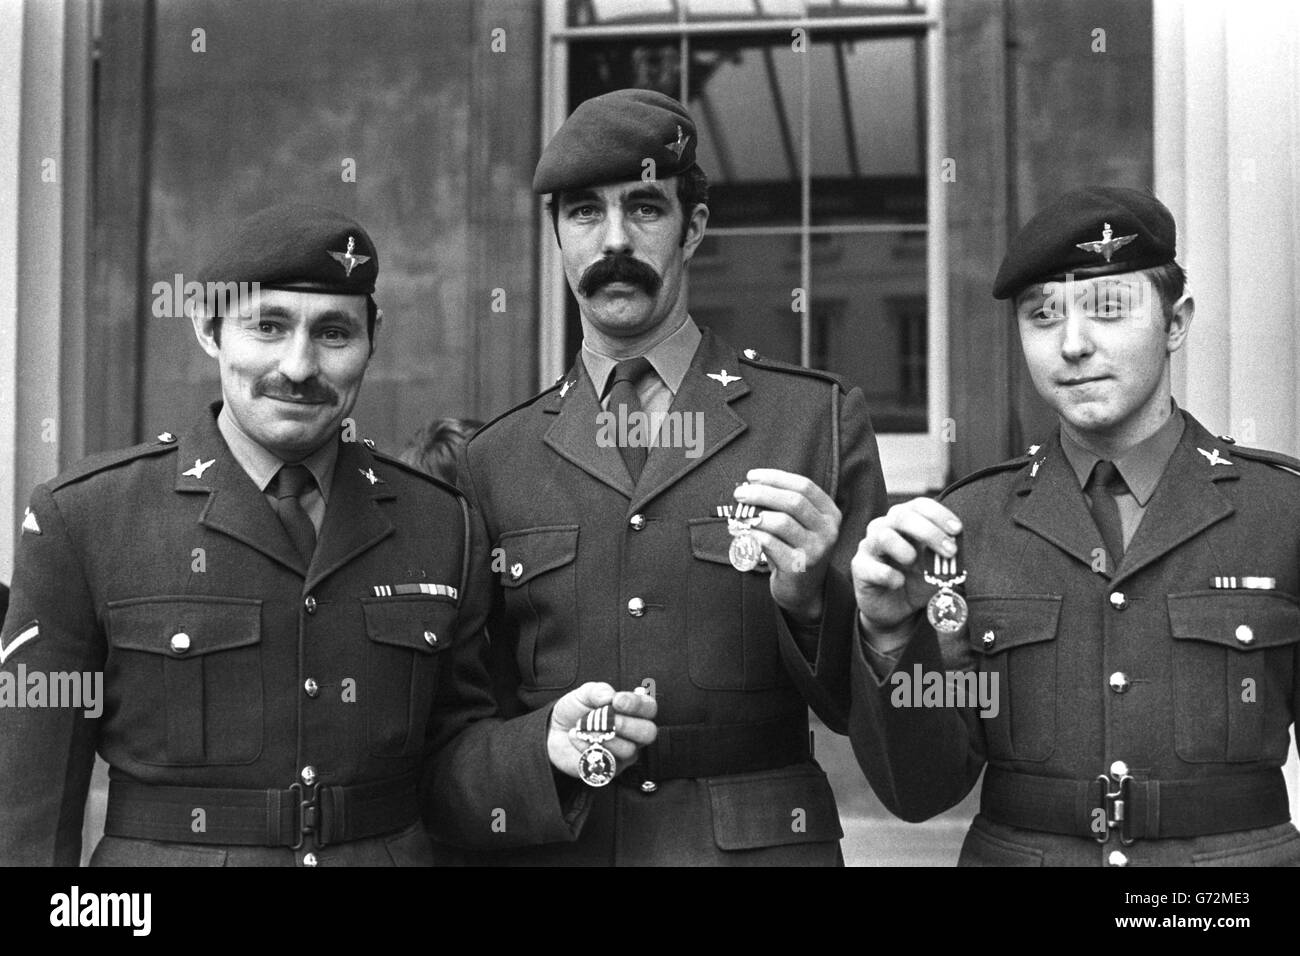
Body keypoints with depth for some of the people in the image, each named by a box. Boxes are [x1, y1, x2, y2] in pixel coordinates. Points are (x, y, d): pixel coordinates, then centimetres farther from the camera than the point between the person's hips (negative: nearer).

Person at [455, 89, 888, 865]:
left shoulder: (822, 418, -5)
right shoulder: (495, 459, 0)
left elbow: (869, 710, -4)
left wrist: (807, 596, -21)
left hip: (763, 838, -1)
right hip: (548, 842, 1)